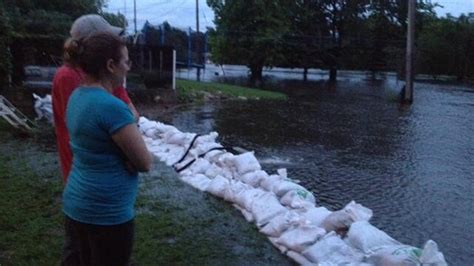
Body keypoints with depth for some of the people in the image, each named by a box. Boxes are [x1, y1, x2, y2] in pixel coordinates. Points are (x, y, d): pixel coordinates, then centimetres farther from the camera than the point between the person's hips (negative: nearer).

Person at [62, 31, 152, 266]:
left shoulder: (77, 96, 3)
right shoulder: (112, 106, -24)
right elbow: (145, 163, -16)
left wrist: (125, 156, -3)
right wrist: (129, 156, 3)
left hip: (77, 204, 8)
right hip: (107, 213, -8)